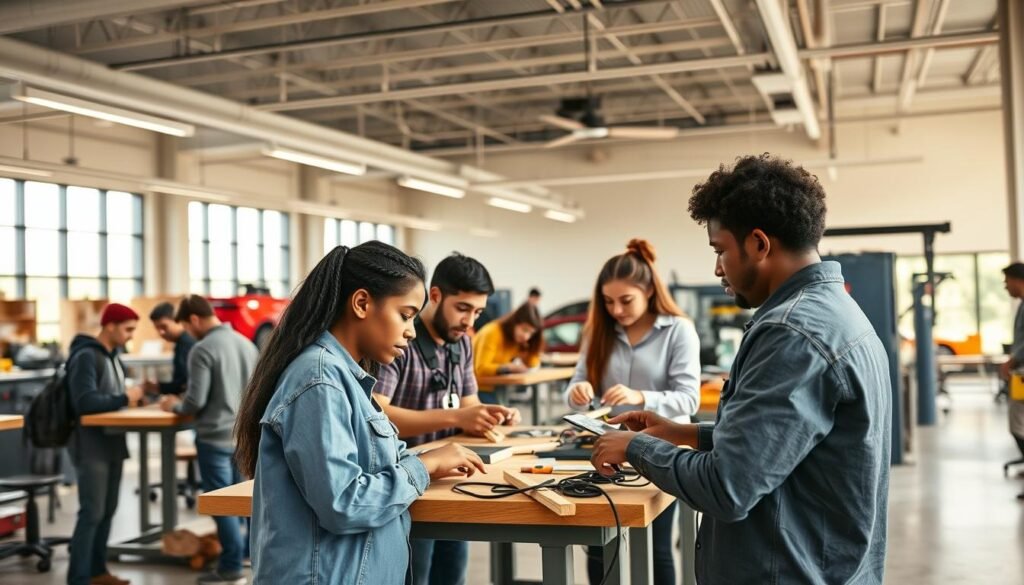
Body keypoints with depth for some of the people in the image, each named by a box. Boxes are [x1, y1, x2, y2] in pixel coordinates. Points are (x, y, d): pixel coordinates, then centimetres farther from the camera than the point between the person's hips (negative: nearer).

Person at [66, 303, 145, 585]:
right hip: (91, 444, -9)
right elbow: (85, 402, -25)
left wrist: (131, 396, -1)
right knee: (92, 513, -8)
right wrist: (124, 398, -16)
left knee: (107, 510, 13)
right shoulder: (85, 356, -15)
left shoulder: (112, 354, 11)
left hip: (112, 441, 9)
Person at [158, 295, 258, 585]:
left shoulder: (203, 349, -14)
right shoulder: (246, 343, 7)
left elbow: (196, 401, -15)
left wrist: (175, 405, 4)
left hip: (215, 437, -7)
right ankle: (232, 561, 24)